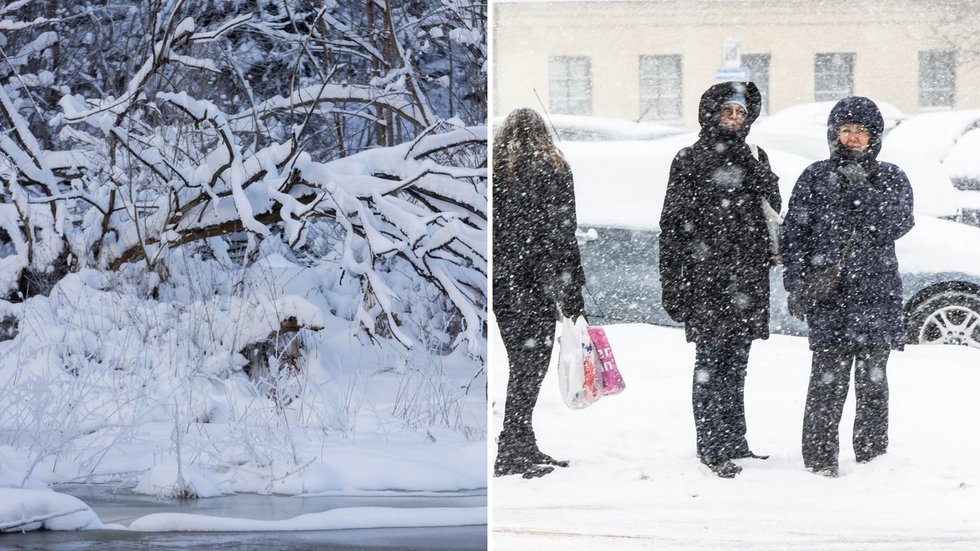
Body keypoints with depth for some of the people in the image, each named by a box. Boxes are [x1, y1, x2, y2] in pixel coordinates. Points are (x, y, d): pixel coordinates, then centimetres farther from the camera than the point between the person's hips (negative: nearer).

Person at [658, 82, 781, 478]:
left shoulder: (754, 159, 14)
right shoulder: (690, 161, 0)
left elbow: (774, 212, 19)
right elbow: (673, 225, -3)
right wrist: (673, 285, -9)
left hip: (747, 277, 5)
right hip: (706, 276, -5)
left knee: (736, 363, 9)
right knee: (711, 361, -4)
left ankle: (733, 442, 16)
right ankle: (713, 449, -2)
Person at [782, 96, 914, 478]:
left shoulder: (891, 179, 11)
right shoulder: (815, 178, 9)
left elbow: (897, 225, -5)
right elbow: (794, 233, 6)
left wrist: (862, 189, -12)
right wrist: (797, 284, -4)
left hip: (877, 290, 2)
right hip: (826, 290, -1)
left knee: (873, 378, 4)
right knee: (828, 376, -8)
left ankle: (873, 456, 12)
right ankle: (820, 457, -5)